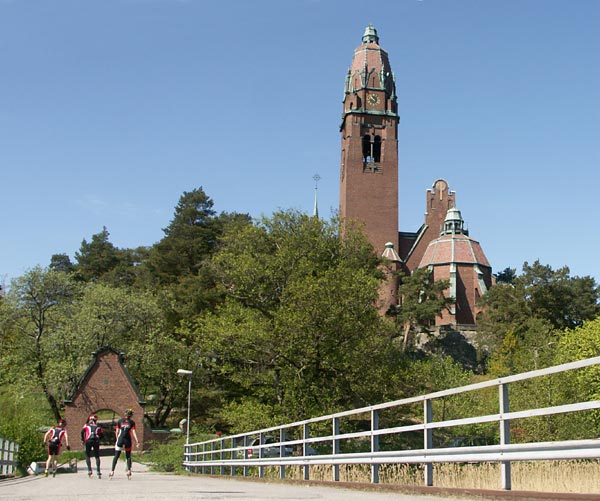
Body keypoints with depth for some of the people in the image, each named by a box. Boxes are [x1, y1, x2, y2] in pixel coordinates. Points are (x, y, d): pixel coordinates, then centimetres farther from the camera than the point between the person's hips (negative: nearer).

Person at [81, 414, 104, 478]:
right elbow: (102, 434, 12)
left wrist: (82, 440, 11)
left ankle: (89, 470, 0)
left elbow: (82, 431, 4)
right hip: (96, 441, 1)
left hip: (88, 441, -1)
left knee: (88, 456, 11)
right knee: (97, 456, 11)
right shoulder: (98, 426, 24)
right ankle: (98, 471, 5)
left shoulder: (86, 425, 20)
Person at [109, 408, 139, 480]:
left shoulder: (120, 421, 9)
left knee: (116, 456, 6)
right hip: (128, 440, 0)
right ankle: (129, 470, -2)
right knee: (128, 456, 12)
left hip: (120, 439, 0)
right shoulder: (132, 422, 5)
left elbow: (117, 432, 9)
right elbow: (133, 432, -3)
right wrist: (137, 441, -5)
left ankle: (112, 471, -2)